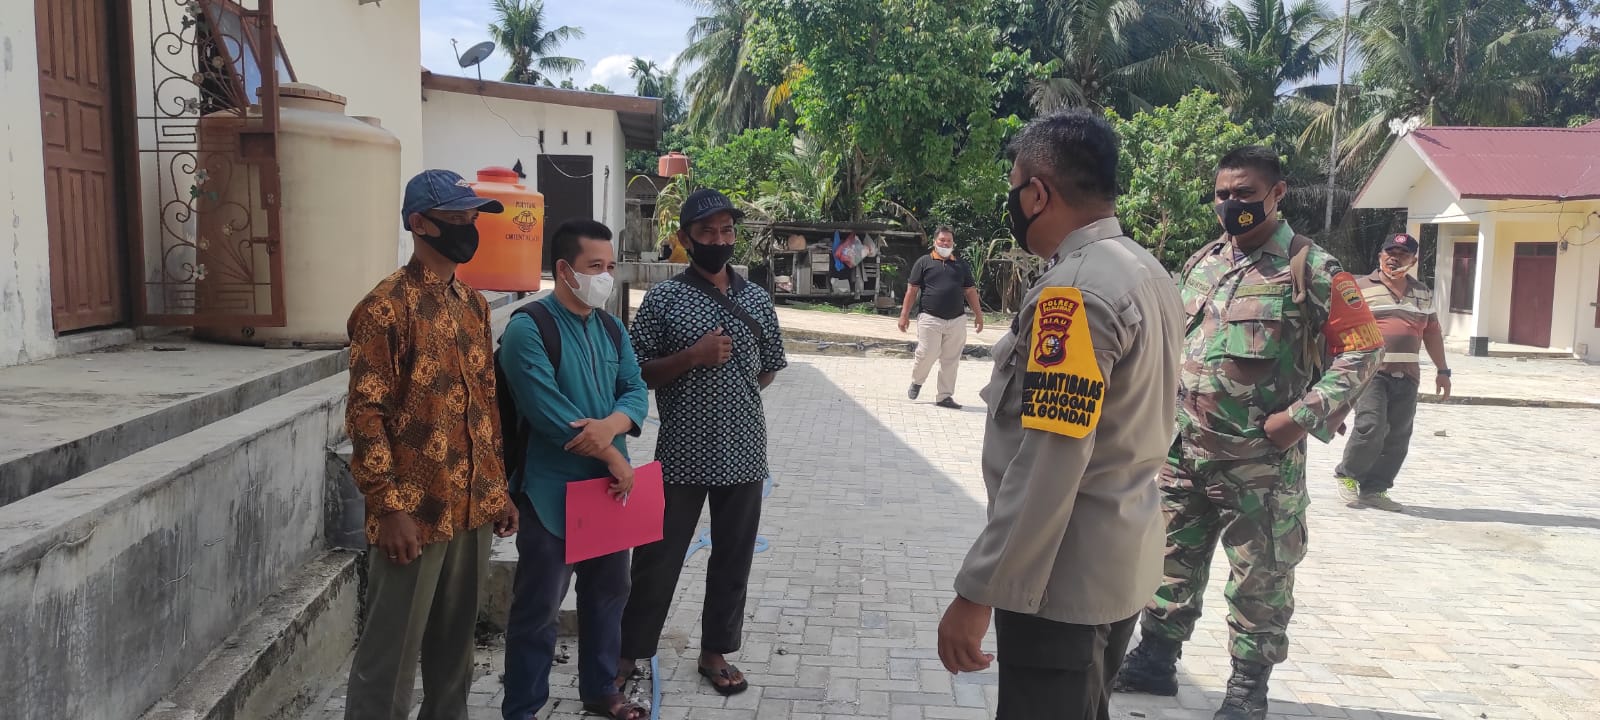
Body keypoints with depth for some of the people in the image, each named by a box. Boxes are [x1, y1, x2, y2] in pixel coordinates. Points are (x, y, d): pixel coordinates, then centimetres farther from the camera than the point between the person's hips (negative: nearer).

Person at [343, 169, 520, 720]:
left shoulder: (474, 304, 10)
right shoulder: (387, 306, -13)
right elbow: (365, 414, -15)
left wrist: (499, 489, 14)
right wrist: (389, 508, -18)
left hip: (473, 508, 7)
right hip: (414, 512, -7)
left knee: (455, 643, 18)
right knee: (391, 655, 4)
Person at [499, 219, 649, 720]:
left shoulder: (612, 328, 9)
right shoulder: (528, 329, -15)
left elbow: (636, 390, 3)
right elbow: (548, 412, -22)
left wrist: (611, 425, -20)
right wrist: (614, 457, -17)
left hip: (609, 486, 7)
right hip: (552, 492, -7)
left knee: (608, 592, 19)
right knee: (539, 608, 3)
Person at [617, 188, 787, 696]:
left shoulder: (757, 299, 5)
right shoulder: (662, 299, -5)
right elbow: (637, 374, -5)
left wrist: (733, 395, 5)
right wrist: (692, 358, -17)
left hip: (744, 452, 3)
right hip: (682, 454, -3)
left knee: (733, 559, 12)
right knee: (657, 558, 7)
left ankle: (715, 652, 29)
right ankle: (630, 652, 24)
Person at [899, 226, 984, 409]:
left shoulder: (961, 265, 15)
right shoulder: (924, 262, 5)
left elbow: (970, 291, 17)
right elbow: (912, 289, 3)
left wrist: (978, 314, 11)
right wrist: (905, 315, -2)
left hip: (956, 320, 3)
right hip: (930, 319, -3)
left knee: (951, 360, 4)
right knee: (927, 354, -8)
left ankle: (945, 397, 13)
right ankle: (916, 382, 22)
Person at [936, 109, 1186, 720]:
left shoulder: (1075, 292, -22)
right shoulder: (1148, 273, 8)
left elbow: (1048, 464, -27)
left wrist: (978, 593, -23)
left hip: (1062, 578, -9)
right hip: (1121, 564, 9)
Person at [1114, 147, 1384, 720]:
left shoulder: (1311, 269, -8)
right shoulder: (1201, 263, 10)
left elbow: (1362, 350, -8)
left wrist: (1304, 416, -16)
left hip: (1260, 462, -5)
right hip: (1183, 452, 6)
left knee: (1259, 578, 7)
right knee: (1172, 560, 15)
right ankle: (1155, 659, 29)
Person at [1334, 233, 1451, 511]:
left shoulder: (1423, 293, 17)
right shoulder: (1360, 288, 1)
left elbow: (1432, 332, 23)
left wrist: (1443, 370, 20)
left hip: (1407, 376, 5)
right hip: (1370, 372, -5)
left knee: (1397, 438, 3)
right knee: (1371, 427, -19)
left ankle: (1374, 490, 12)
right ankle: (1347, 475, 3)